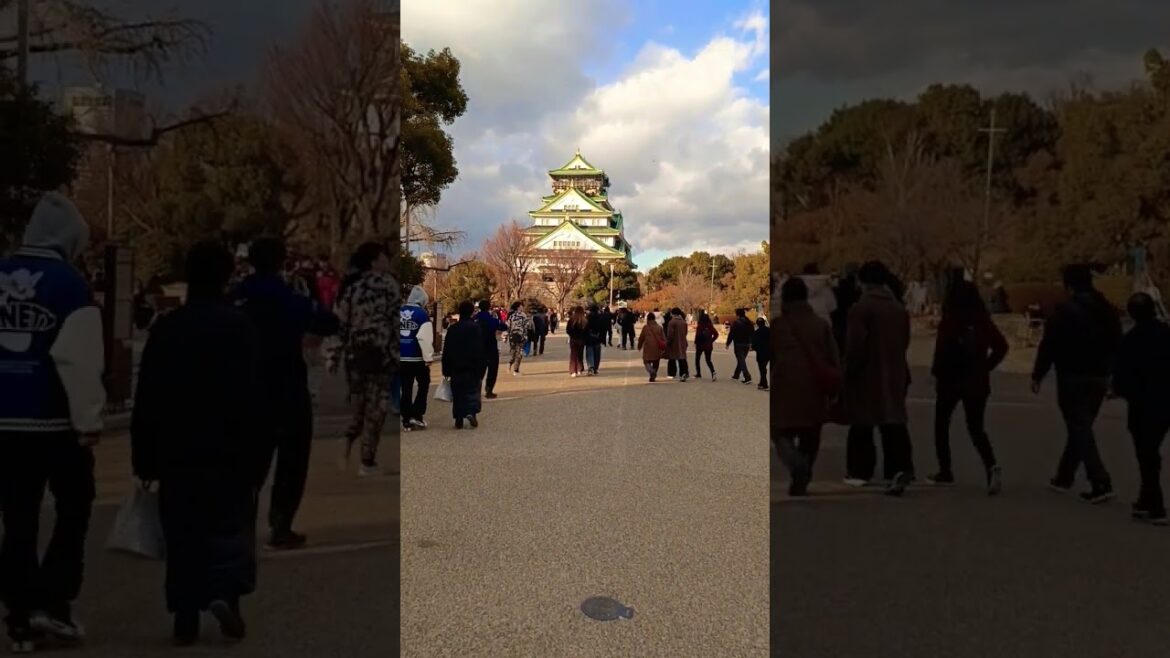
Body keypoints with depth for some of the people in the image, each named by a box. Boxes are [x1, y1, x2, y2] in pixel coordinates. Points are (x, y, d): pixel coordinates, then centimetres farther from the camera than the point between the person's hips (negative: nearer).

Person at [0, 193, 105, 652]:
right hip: (55, 421, -5)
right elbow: (78, 361, -18)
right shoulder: (68, 283, -11)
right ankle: (51, 601, 6)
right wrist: (88, 421, -14)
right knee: (73, 509, 13)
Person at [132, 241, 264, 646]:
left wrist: (144, 458, 9)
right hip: (229, 450, -2)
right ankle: (226, 593, -11)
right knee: (231, 527, 9)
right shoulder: (241, 327, -6)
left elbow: (147, 400, 3)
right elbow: (257, 399, -8)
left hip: (177, 452, 2)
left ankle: (186, 620, 12)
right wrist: (258, 457, -3)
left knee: (183, 535, 10)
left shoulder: (165, 329, 2)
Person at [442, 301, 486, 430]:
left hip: (456, 367, 3)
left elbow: (446, 351, 6)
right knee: (472, 390, 3)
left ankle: (459, 420, 7)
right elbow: (480, 351, -9)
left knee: (458, 394, 9)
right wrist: (480, 369, -5)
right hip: (472, 367, -3)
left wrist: (446, 370, 11)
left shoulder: (452, 329, 4)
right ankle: (472, 412, -20)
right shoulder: (475, 328, -8)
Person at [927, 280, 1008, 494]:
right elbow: (1001, 346, -1)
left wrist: (936, 372, -2)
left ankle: (945, 472, 19)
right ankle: (992, 466, -14)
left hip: (951, 379, -3)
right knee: (977, 429, 10)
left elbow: (942, 352, -18)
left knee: (941, 424, 17)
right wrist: (986, 367, 7)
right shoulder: (983, 321, 0)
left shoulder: (949, 321, -12)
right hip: (977, 382, 4)